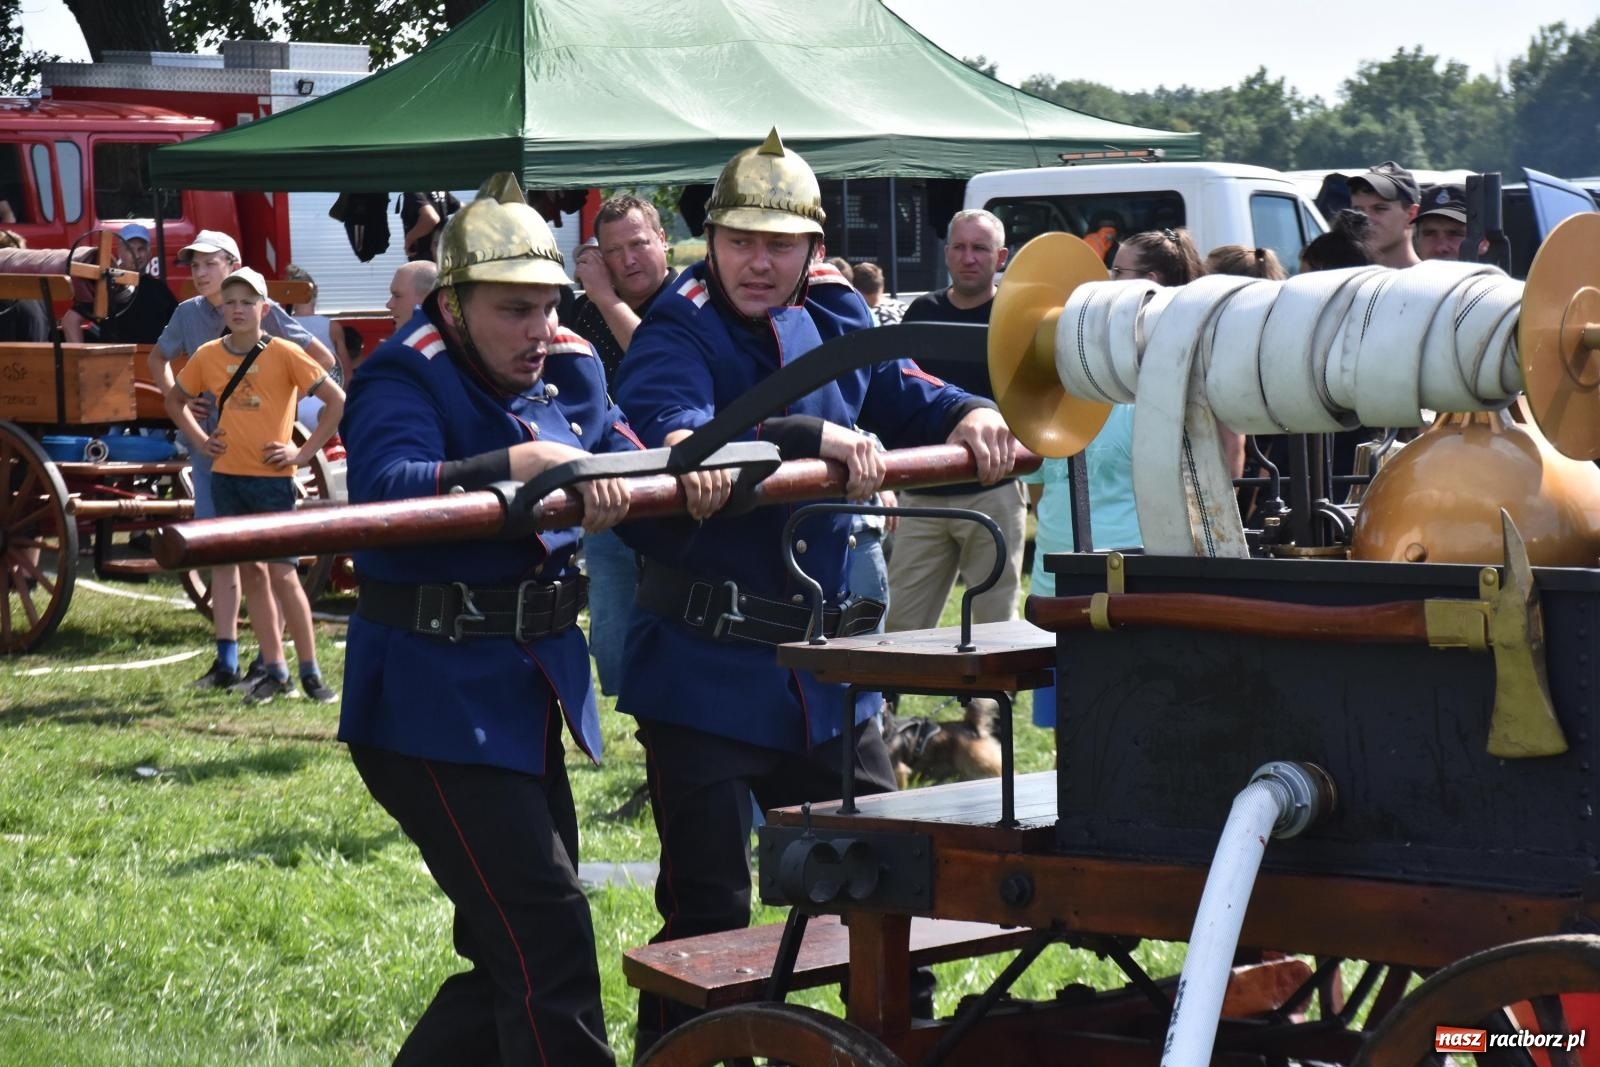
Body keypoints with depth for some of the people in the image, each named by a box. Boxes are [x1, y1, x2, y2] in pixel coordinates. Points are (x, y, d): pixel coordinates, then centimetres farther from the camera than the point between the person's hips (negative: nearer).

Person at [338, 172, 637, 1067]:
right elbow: (386, 490, -31)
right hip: (437, 697, -8)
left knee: (514, 953, 15)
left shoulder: (571, 369, 10)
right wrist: (516, 466, -42)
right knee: (549, 935, -13)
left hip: (532, 686, 8)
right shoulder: (404, 380, -12)